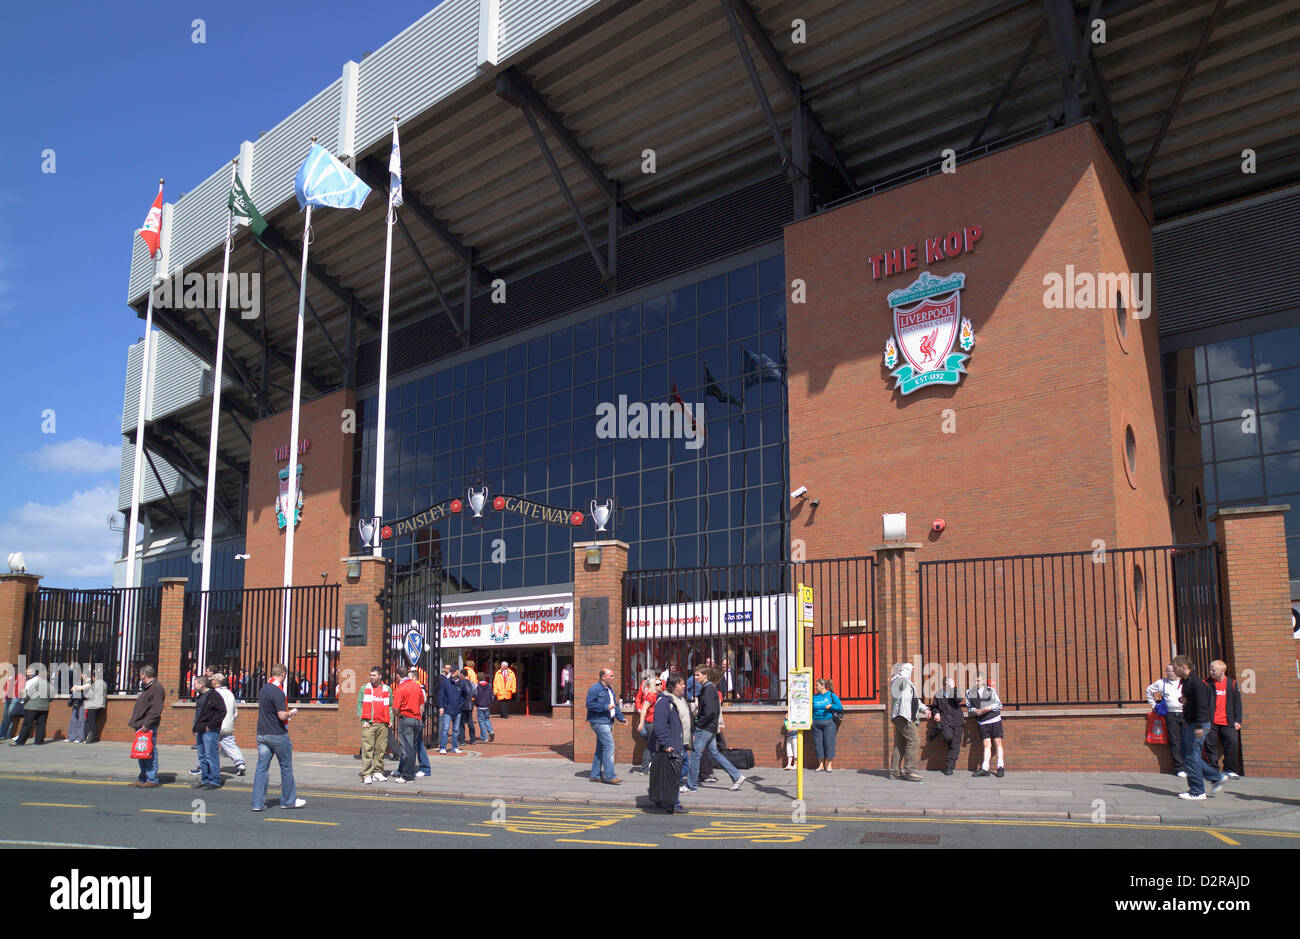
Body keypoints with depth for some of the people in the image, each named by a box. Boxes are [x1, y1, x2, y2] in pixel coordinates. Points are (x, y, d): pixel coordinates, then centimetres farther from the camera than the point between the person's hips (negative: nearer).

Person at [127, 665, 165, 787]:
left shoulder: (156, 688, -13)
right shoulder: (146, 687, 20)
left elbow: (156, 710, -20)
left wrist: (146, 723, -23)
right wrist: (133, 721, 20)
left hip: (149, 727, -11)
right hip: (141, 726, 11)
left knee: (150, 752, -8)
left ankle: (152, 780, -4)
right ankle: (143, 779, 21)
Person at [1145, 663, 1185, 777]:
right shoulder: (1161, 683, 10)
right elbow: (1149, 690, 23)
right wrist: (1153, 704, 17)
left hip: (1185, 715, -1)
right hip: (1171, 715, 1)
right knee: (1175, 742, -1)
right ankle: (1179, 768, 1)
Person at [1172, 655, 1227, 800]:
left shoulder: (1197, 682, -16)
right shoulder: (1186, 681, 14)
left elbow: (1202, 705, -22)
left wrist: (1199, 726, -26)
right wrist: (1182, 700, 4)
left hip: (1197, 725, -10)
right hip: (1188, 724, 10)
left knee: (1192, 758, -6)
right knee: (1186, 757, 12)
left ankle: (1197, 792, 2)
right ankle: (1217, 777, 21)